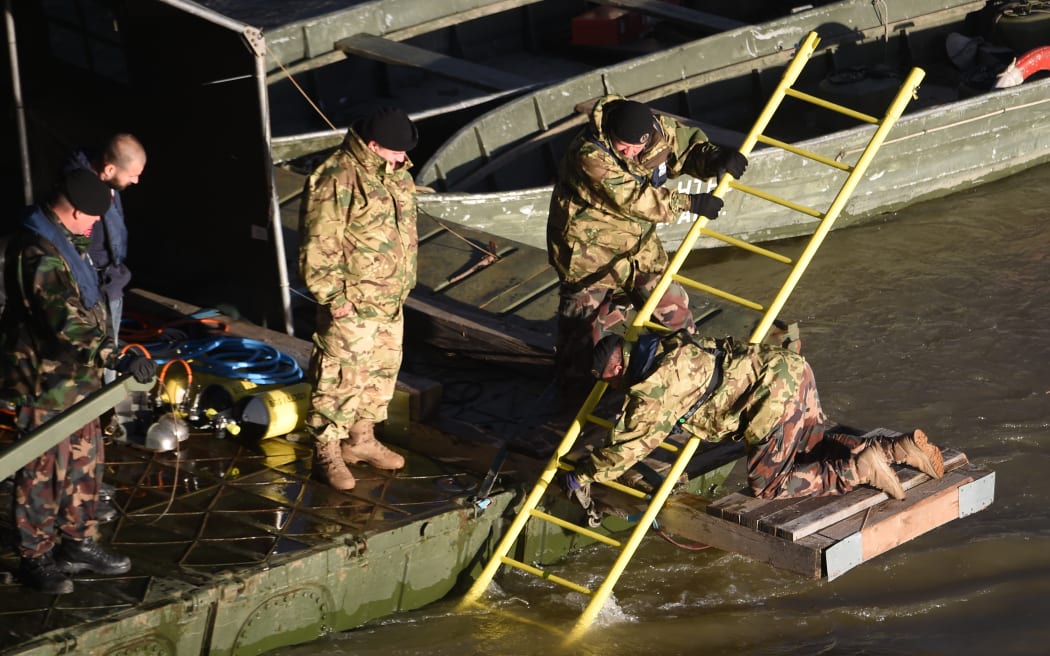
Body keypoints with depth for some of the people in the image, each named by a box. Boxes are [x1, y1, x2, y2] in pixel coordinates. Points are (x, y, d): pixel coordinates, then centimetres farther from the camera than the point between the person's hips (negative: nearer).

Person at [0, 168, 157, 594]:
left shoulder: (63, 240, 8)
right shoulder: (39, 255, -27)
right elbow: (68, 324, -37)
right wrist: (118, 359, -44)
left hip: (74, 378, 10)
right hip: (44, 383, -10)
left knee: (85, 461, 18)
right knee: (44, 472, 2)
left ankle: (77, 543, 31)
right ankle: (36, 558, 14)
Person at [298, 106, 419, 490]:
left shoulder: (395, 174, 8)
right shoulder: (336, 181, -21)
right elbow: (318, 248, -21)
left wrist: (403, 286, 23)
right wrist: (334, 297, -20)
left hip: (390, 302, 9)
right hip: (352, 305, -9)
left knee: (382, 372, 17)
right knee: (341, 377, -4)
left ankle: (361, 439, 32)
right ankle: (327, 450, 7)